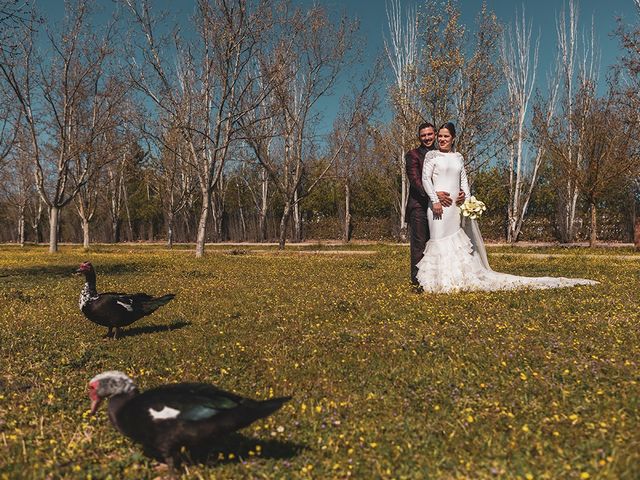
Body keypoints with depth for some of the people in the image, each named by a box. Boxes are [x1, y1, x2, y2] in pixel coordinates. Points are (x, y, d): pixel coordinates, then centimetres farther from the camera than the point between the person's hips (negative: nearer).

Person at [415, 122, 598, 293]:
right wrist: (435, 200, -16)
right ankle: (441, 281, 1)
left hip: (457, 205, 3)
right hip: (439, 204, -3)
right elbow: (425, 179, -5)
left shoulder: (458, 157, 17)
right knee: (441, 241, -4)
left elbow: (464, 182, 15)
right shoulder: (431, 155, 5)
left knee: (461, 242, 4)